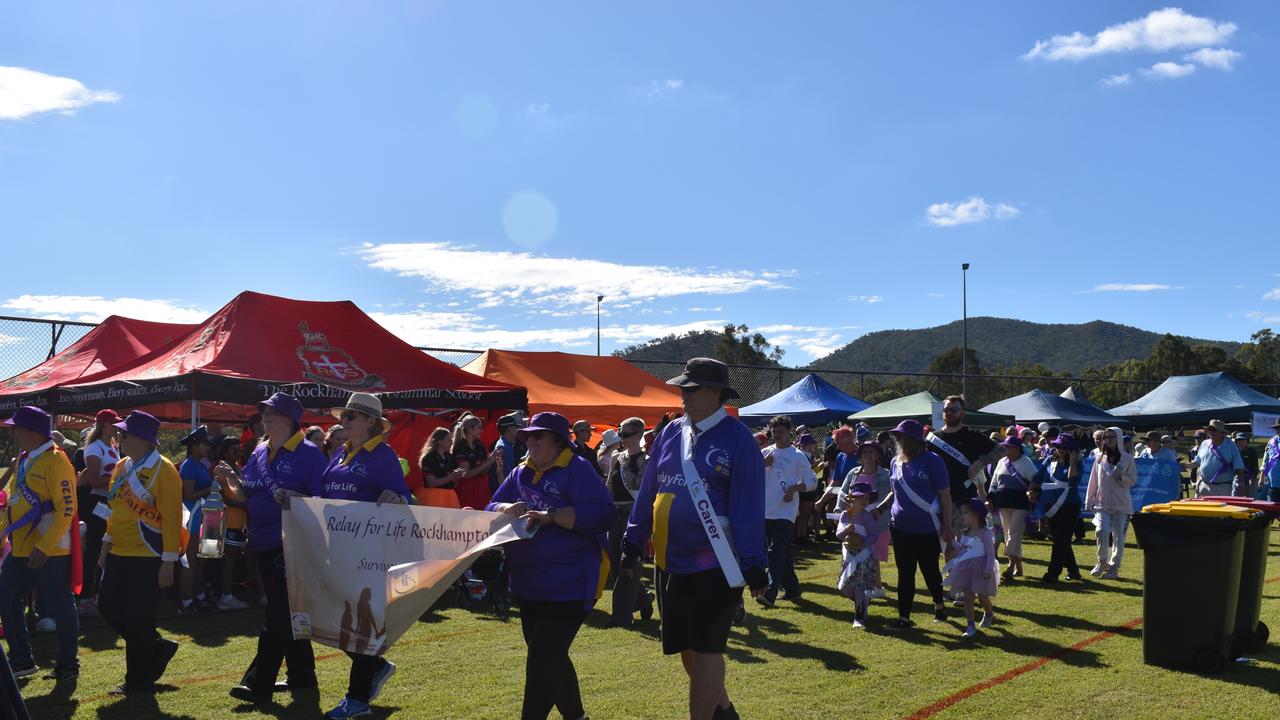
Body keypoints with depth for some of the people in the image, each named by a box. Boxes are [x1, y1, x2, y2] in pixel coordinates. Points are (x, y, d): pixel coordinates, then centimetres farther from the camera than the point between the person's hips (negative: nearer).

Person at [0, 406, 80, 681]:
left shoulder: (56, 461, -15)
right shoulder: (23, 460, 12)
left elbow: (66, 510, -19)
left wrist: (45, 546, -23)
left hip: (50, 552, -9)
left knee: (60, 607, 2)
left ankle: (68, 665, 15)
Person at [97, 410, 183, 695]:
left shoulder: (163, 469, -15)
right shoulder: (122, 466, 9)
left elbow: (172, 518, -17)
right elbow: (116, 509, 18)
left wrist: (168, 561, -18)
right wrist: (107, 547, 16)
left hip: (148, 559, -8)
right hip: (120, 555, 8)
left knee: (138, 622, -1)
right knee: (109, 609, 13)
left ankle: (139, 682, 15)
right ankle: (158, 648, 29)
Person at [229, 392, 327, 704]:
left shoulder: (309, 453, -9)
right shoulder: (260, 452, 12)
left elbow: (324, 499, -13)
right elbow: (248, 494, 18)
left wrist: (293, 497, -28)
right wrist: (231, 478, 0)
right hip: (262, 543, 8)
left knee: (278, 612, -5)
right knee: (285, 611, 14)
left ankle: (259, 683, -2)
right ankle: (302, 675, 25)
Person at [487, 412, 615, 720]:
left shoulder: (578, 469, -11)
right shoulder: (521, 473, 11)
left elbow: (604, 514, -21)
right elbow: (492, 508, 11)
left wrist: (551, 515, -27)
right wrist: (509, 509, -12)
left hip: (568, 585, -8)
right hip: (529, 584, 8)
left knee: (541, 660, -9)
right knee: (550, 657, 19)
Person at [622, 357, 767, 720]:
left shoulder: (738, 438, -10)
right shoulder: (671, 432, 8)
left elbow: (749, 506, -12)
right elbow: (649, 491, 13)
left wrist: (753, 565, -14)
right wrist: (633, 543, 12)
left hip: (715, 566, -7)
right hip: (670, 562, 7)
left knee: (705, 650, 1)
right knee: (686, 648, 17)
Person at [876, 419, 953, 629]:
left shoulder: (932, 461, -10)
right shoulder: (896, 462, 6)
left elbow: (945, 496, -8)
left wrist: (946, 526, -12)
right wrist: (880, 507, 1)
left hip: (928, 530, -4)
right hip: (901, 528, 4)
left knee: (930, 570, 12)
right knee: (905, 574, 6)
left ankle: (939, 605, 37)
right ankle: (904, 617, 11)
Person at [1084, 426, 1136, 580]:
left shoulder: (1127, 458, 1)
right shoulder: (1100, 457, 8)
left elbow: (1132, 481, 1)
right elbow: (1093, 480, 11)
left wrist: (1121, 477, -19)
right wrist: (1089, 500, 9)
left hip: (1121, 504, -1)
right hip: (1102, 503, 2)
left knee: (1118, 536, 1)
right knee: (1102, 531, -13)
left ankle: (1114, 567, 13)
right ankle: (1102, 562, 7)